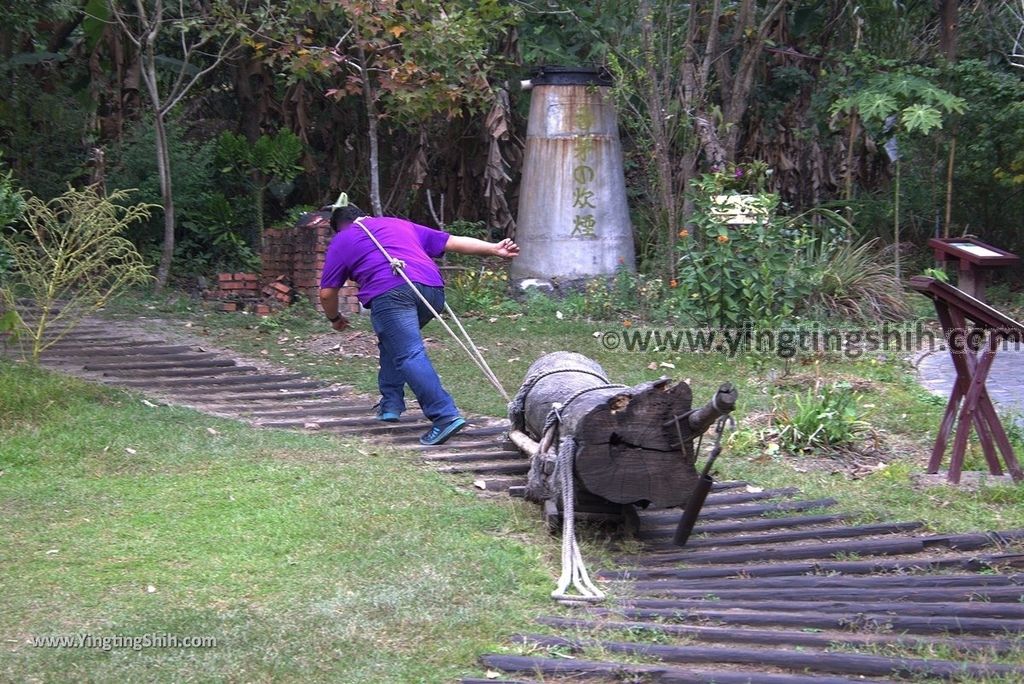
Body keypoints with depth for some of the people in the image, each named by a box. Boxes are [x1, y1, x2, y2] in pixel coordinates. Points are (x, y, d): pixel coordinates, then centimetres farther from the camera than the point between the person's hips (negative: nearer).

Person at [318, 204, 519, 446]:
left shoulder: (342, 240, 26)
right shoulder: (400, 224, 36)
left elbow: (327, 292, 24)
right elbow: (452, 242, 30)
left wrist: (335, 318, 43)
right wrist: (494, 249, 30)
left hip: (390, 292, -6)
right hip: (433, 288, 6)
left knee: (409, 355, -14)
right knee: (396, 341, 28)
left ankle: (445, 416, -29)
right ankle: (391, 403, 24)